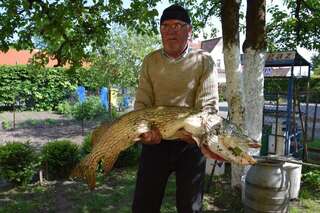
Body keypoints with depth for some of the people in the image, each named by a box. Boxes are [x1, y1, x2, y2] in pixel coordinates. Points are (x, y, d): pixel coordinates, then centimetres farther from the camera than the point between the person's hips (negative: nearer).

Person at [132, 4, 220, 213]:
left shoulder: (204, 61, -2)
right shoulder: (150, 61, 5)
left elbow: (208, 104, -8)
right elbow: (142, 103, 1)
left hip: (191, 142, -1)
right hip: (155, 140, 2)